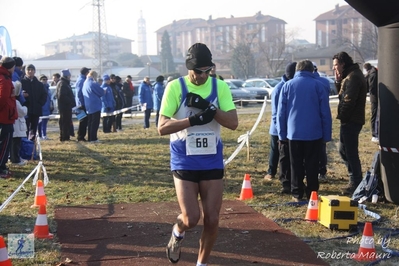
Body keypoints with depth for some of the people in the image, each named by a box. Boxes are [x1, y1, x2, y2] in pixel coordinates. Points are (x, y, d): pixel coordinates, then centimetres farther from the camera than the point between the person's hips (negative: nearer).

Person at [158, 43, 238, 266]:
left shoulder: (220, 87, -1)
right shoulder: (175, 87, -8)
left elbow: (233, 123, -9)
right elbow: (162, 127, -12)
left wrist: (208, 107, -21)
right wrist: (194, 119, -24)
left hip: (212, 163, 3)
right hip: (184, 163, -2)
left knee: (212, 220, 4)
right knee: (191, 218, -9)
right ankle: (178, 234, 27)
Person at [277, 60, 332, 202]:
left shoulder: (288, 85, 3)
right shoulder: (318, 85, 0)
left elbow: (281, 112, 4)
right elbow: (325, 112, -1)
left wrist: (282, 134, 8)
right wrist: (327, 134, 3)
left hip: (294, 133, 1)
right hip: (314, 133, -1)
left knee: (296, 164, 9)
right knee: (312, 164, 7)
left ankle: (297, 194, 11)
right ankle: (311, 194, 9)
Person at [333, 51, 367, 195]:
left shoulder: (353, 77, -17)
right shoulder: (350, 75, 16)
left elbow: (349, 100, -22)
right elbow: (343, 94, 18)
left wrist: (341, 116, -13)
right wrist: (338, 81, 5)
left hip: (351, 121, -11)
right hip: (350, 120, 11)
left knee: (350, 152, -5)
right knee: (344, 151, 17)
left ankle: (355, 184, 1)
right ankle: (355, 180, 24)